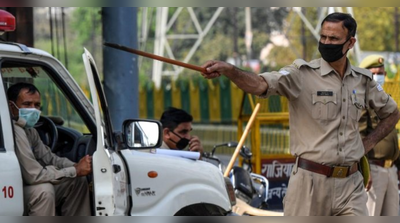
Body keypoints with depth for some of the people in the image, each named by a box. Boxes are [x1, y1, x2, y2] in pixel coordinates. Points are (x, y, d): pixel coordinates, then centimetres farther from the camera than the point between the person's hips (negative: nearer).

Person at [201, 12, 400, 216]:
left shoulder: (363, 80, 8)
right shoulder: (302, 74, -5)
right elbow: (260, 85, -22)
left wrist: (367, 144, 10)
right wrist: (228, 70, -42)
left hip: (351, 184, 3)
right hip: (310, 182, -3)